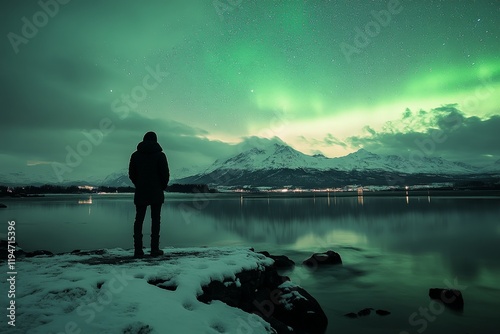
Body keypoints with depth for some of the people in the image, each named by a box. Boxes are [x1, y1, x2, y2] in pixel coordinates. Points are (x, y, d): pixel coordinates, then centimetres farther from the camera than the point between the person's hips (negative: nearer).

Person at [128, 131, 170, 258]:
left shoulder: (135, 155, 5)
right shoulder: (160, 155, -4)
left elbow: (131, 174, 7)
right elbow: (165, 174, -7)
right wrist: (162, 186, 9)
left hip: (140, 192, 3)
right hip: (156, 193, -2)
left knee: (139, 220, 7)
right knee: (155, 220, 3)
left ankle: (138, 250, 5)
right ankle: (155, 249, 4)